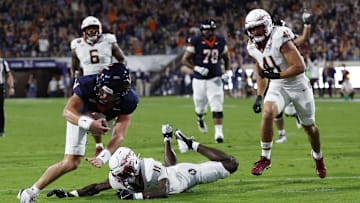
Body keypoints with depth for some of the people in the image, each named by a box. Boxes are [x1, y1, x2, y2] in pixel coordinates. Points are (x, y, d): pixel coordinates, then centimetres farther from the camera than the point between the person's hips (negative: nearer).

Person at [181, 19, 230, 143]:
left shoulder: (221, 42, 2)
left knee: (217, 107, -13)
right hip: (199, 80, -1)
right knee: (200, 107, 13)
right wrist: (196, 68, -20)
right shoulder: (196, 42, -8)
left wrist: (227, 71, 5)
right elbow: (184, 60, -6)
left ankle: (218, 132, -14)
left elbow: (226, 58, 20)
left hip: (215, 79, 1)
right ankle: (200, 119, 48)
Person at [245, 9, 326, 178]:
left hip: (298, 84, -4)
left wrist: (275, 75, -28)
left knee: (309, 125, 14)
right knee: (268, 113, -26)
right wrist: (259, 96, 6)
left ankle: (318, 158, 41)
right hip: (277, 87, 4)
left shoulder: (280, 40, -26)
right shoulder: (253, 47, -5)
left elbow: (300, 67, -27)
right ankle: (265, 158, -14)